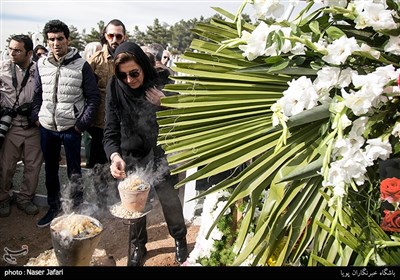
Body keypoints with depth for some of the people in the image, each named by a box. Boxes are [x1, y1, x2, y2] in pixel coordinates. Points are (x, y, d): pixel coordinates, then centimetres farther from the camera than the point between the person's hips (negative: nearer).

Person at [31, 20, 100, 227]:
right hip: (47, 127, 4)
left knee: (74, 172, 7)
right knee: (50, 169, 16)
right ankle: (54, 207, 34)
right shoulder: (41, 64, 4)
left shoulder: (81, 65, -9)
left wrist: (83, 123, -10)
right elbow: (37, 94, 14)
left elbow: (93, 97, -6)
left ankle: (77, 209, 23)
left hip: (71, 128, -4)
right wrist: (36, 117, 3)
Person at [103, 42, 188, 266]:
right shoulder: (116, 90, -9)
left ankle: (180, 240, 38)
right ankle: (139, 246, 39)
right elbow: (111, 131, -9)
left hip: (161, 157, -1)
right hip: (131, 160, 1)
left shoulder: (161, 86, -12)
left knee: (171, 203, 10)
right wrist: (115, 155, -27)